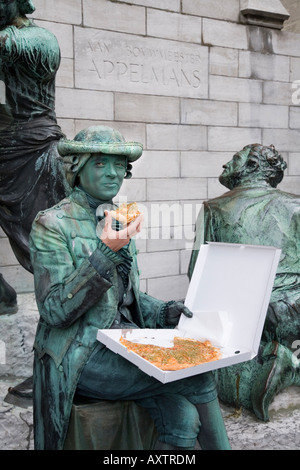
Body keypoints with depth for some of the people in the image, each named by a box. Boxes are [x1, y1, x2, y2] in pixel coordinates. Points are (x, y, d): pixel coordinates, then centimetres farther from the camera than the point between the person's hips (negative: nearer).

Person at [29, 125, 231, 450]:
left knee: (184, 418, -17)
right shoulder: (51, 225, -8)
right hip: (81, 357, -6)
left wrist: (162, 313, 0)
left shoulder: (118, 222, 13)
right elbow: (54, 310, -17)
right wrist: (105, 255, -26)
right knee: (198, 377, -19)